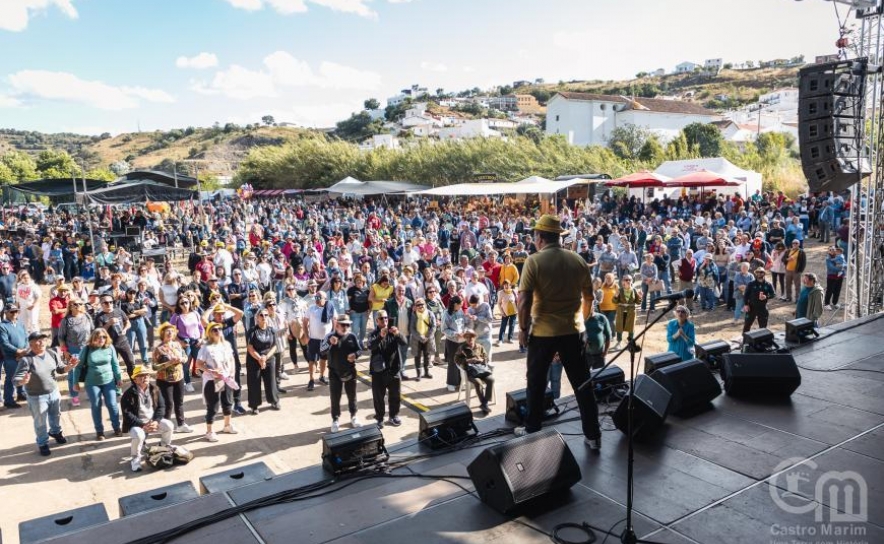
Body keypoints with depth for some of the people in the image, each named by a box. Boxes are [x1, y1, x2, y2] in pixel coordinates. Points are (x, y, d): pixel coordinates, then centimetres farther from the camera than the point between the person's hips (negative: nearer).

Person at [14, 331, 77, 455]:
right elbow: (17, 379, -24)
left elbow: (61, 369, 2)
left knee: (56, 415, 26)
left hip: (54, 392, 5)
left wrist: (69, 366, -19)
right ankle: (43, 443, 33)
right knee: (41, 422, 11)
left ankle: (56, 432, 54)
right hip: (37, 397, -5)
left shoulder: (52, 354, -8)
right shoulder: (26, 359, -23)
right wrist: (23, 381, -46)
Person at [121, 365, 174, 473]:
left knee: (168, 425, -19)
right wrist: (143, 425, -25)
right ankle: (135, 458, -6)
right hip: (137, 423, -4)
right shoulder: (129, 394, -14)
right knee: (138, 435, -35)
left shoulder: (155, 389, 1)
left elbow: (161, 407, 1)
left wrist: (156, 421, -17)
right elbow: (127, 414, -18)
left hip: (153, 421, 4)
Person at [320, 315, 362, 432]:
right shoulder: (330, 336, -12)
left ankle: (353, 417, 34)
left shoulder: (352, 336, -5)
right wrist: (329, 343, -37)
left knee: (352, 396, 16)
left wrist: (355, 354, -19)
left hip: (350, 372, 2)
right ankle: (335, 420, 21)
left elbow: (359, 349, 3)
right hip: (335, 373, -2)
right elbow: (322, 352, -19)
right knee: (335, 398, 6)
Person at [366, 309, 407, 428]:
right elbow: (370, 346, -25)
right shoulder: (374, 334, -5)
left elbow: (404, 342, -11)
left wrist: (398, 334, -33)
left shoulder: (393, 332, 3)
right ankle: (379, 419, 21)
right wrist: (380, 336, -42)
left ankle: (393, 416, 32)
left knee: (396, 395, 13)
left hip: (393, 369, 3)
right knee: (378, 397, 5)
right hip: (378, 370, -3)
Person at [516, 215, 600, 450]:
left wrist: (523, 328, -3)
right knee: (583, 384, 10)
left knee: (536, 383, 14)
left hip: (543, 331, -3)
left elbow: (524, 300, -15)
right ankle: (593, 435, 16)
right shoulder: (578, 260, 2)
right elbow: (589, 297, 11)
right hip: (573, 330, 3)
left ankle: (532, 430, 25)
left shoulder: (534, 261, -11)